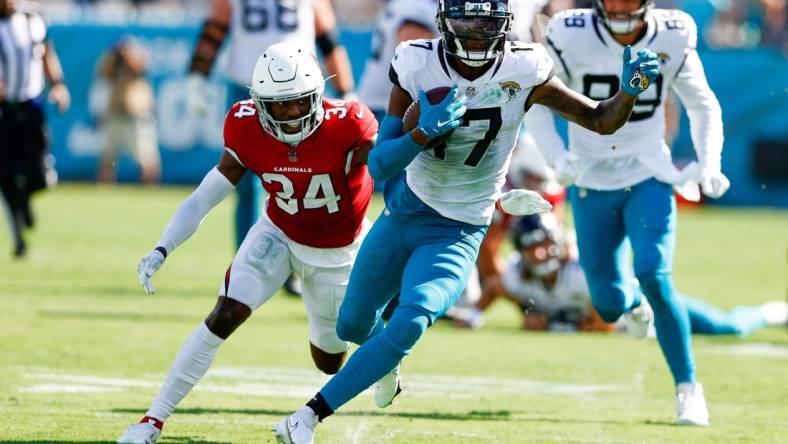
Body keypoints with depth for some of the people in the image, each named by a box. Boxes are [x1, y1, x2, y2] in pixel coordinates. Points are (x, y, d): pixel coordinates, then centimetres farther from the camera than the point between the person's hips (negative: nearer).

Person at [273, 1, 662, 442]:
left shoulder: (522, 72, -18)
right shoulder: (418, 67, -18)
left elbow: (601, 121, -10)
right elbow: (379, 165, -18)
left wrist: (630, 90, -30)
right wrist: (423, 133, -36)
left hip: (456, 235, -2)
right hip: (404, 212, 3)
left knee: (410, 323, -27)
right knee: (353, 325, 19)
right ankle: (388, 363, 57)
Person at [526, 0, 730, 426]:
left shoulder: (673, 40, -10)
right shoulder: (572, 38, -14)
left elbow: (704, 106, 6)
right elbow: (537, 101, -2)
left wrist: (708, 164, -7)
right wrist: (557, 158, -16)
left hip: (648, 179, -1)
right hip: (591, 184, 1)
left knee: (654, 276, -21)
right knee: (609, 304, 3)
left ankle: (688, 387, -8)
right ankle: (634, 303, 43)